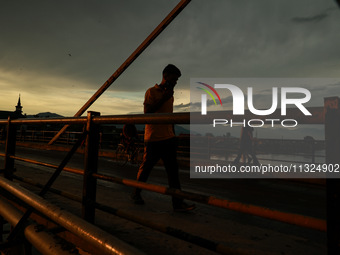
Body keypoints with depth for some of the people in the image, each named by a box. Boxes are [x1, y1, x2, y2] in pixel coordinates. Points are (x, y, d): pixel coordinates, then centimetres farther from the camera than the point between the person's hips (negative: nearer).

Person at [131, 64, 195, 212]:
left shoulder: (170, 95, 18)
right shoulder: (151, 91, -2)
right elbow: (147, 111, -13)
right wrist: (163, 99, -16)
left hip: (168, 138, 6)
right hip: (153, 138, -6)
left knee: (173, 169, 0)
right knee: (146, 167, 5)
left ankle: (178, 202, 2)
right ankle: (136, 194, 27)